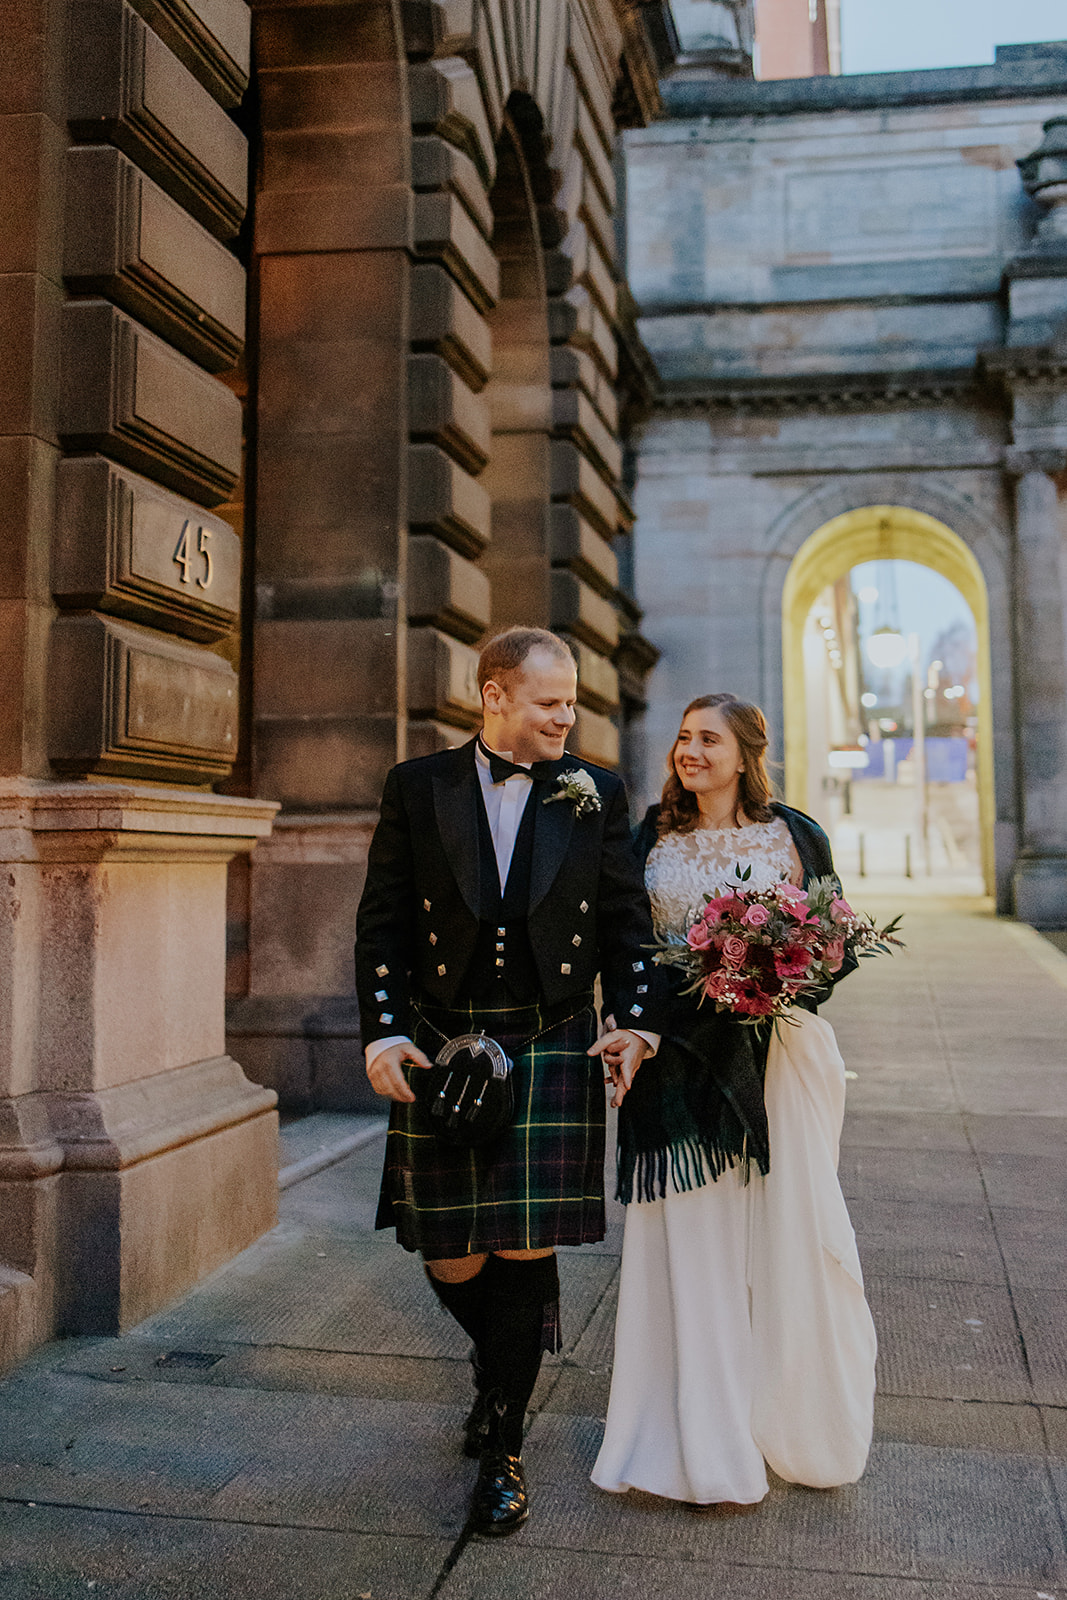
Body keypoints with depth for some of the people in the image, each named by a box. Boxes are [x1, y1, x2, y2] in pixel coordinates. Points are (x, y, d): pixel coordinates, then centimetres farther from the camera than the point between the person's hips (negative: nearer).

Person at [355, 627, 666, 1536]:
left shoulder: (597, 795, 4)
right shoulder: (419, 788, 2)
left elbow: (628, 923, 7)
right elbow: (382, 922, 1)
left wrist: (636, 1021, -4)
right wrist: (384, 1032, -8)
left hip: (554, 1050, 0)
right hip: (442, 1049, 1)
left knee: (524, 1249, -2)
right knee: (451, 1260, 7)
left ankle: (502, 1450, 18)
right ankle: (507, 1359, 42)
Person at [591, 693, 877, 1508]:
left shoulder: (793, 835, 3)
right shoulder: (654, 839, 7)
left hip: (777, 1051, -1)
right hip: (684, 1058, 1)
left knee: (785, 1228, 4)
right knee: (693, 1238, 4)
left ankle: (800, 1423, 27)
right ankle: (712, 1444, 17)